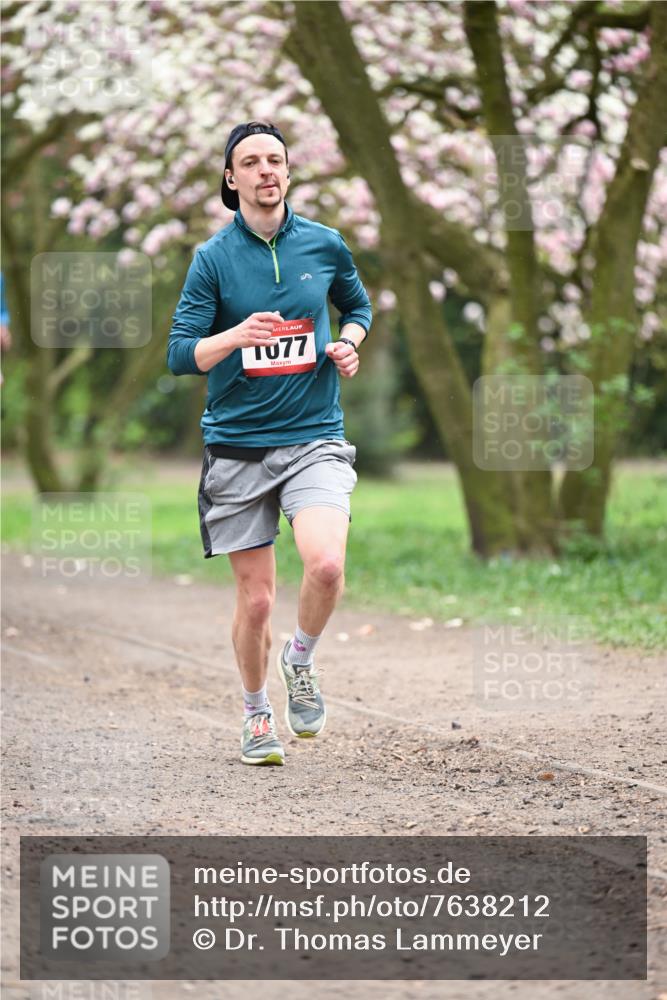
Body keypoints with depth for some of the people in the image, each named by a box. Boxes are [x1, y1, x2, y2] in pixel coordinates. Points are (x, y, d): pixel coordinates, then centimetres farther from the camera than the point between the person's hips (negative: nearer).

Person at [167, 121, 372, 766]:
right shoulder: (213, 257, -2)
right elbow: (180, 355, -6)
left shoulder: (324, 245, 5)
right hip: (236, 444, -1)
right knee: (255, 598, 2)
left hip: (314, 438, 1)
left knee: (326, 565, -24)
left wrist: (349, 344, 4)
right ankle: (256, 714, 27)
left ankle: (300, 661, 7)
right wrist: (238, 336, -24)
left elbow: (358, 304, 25)